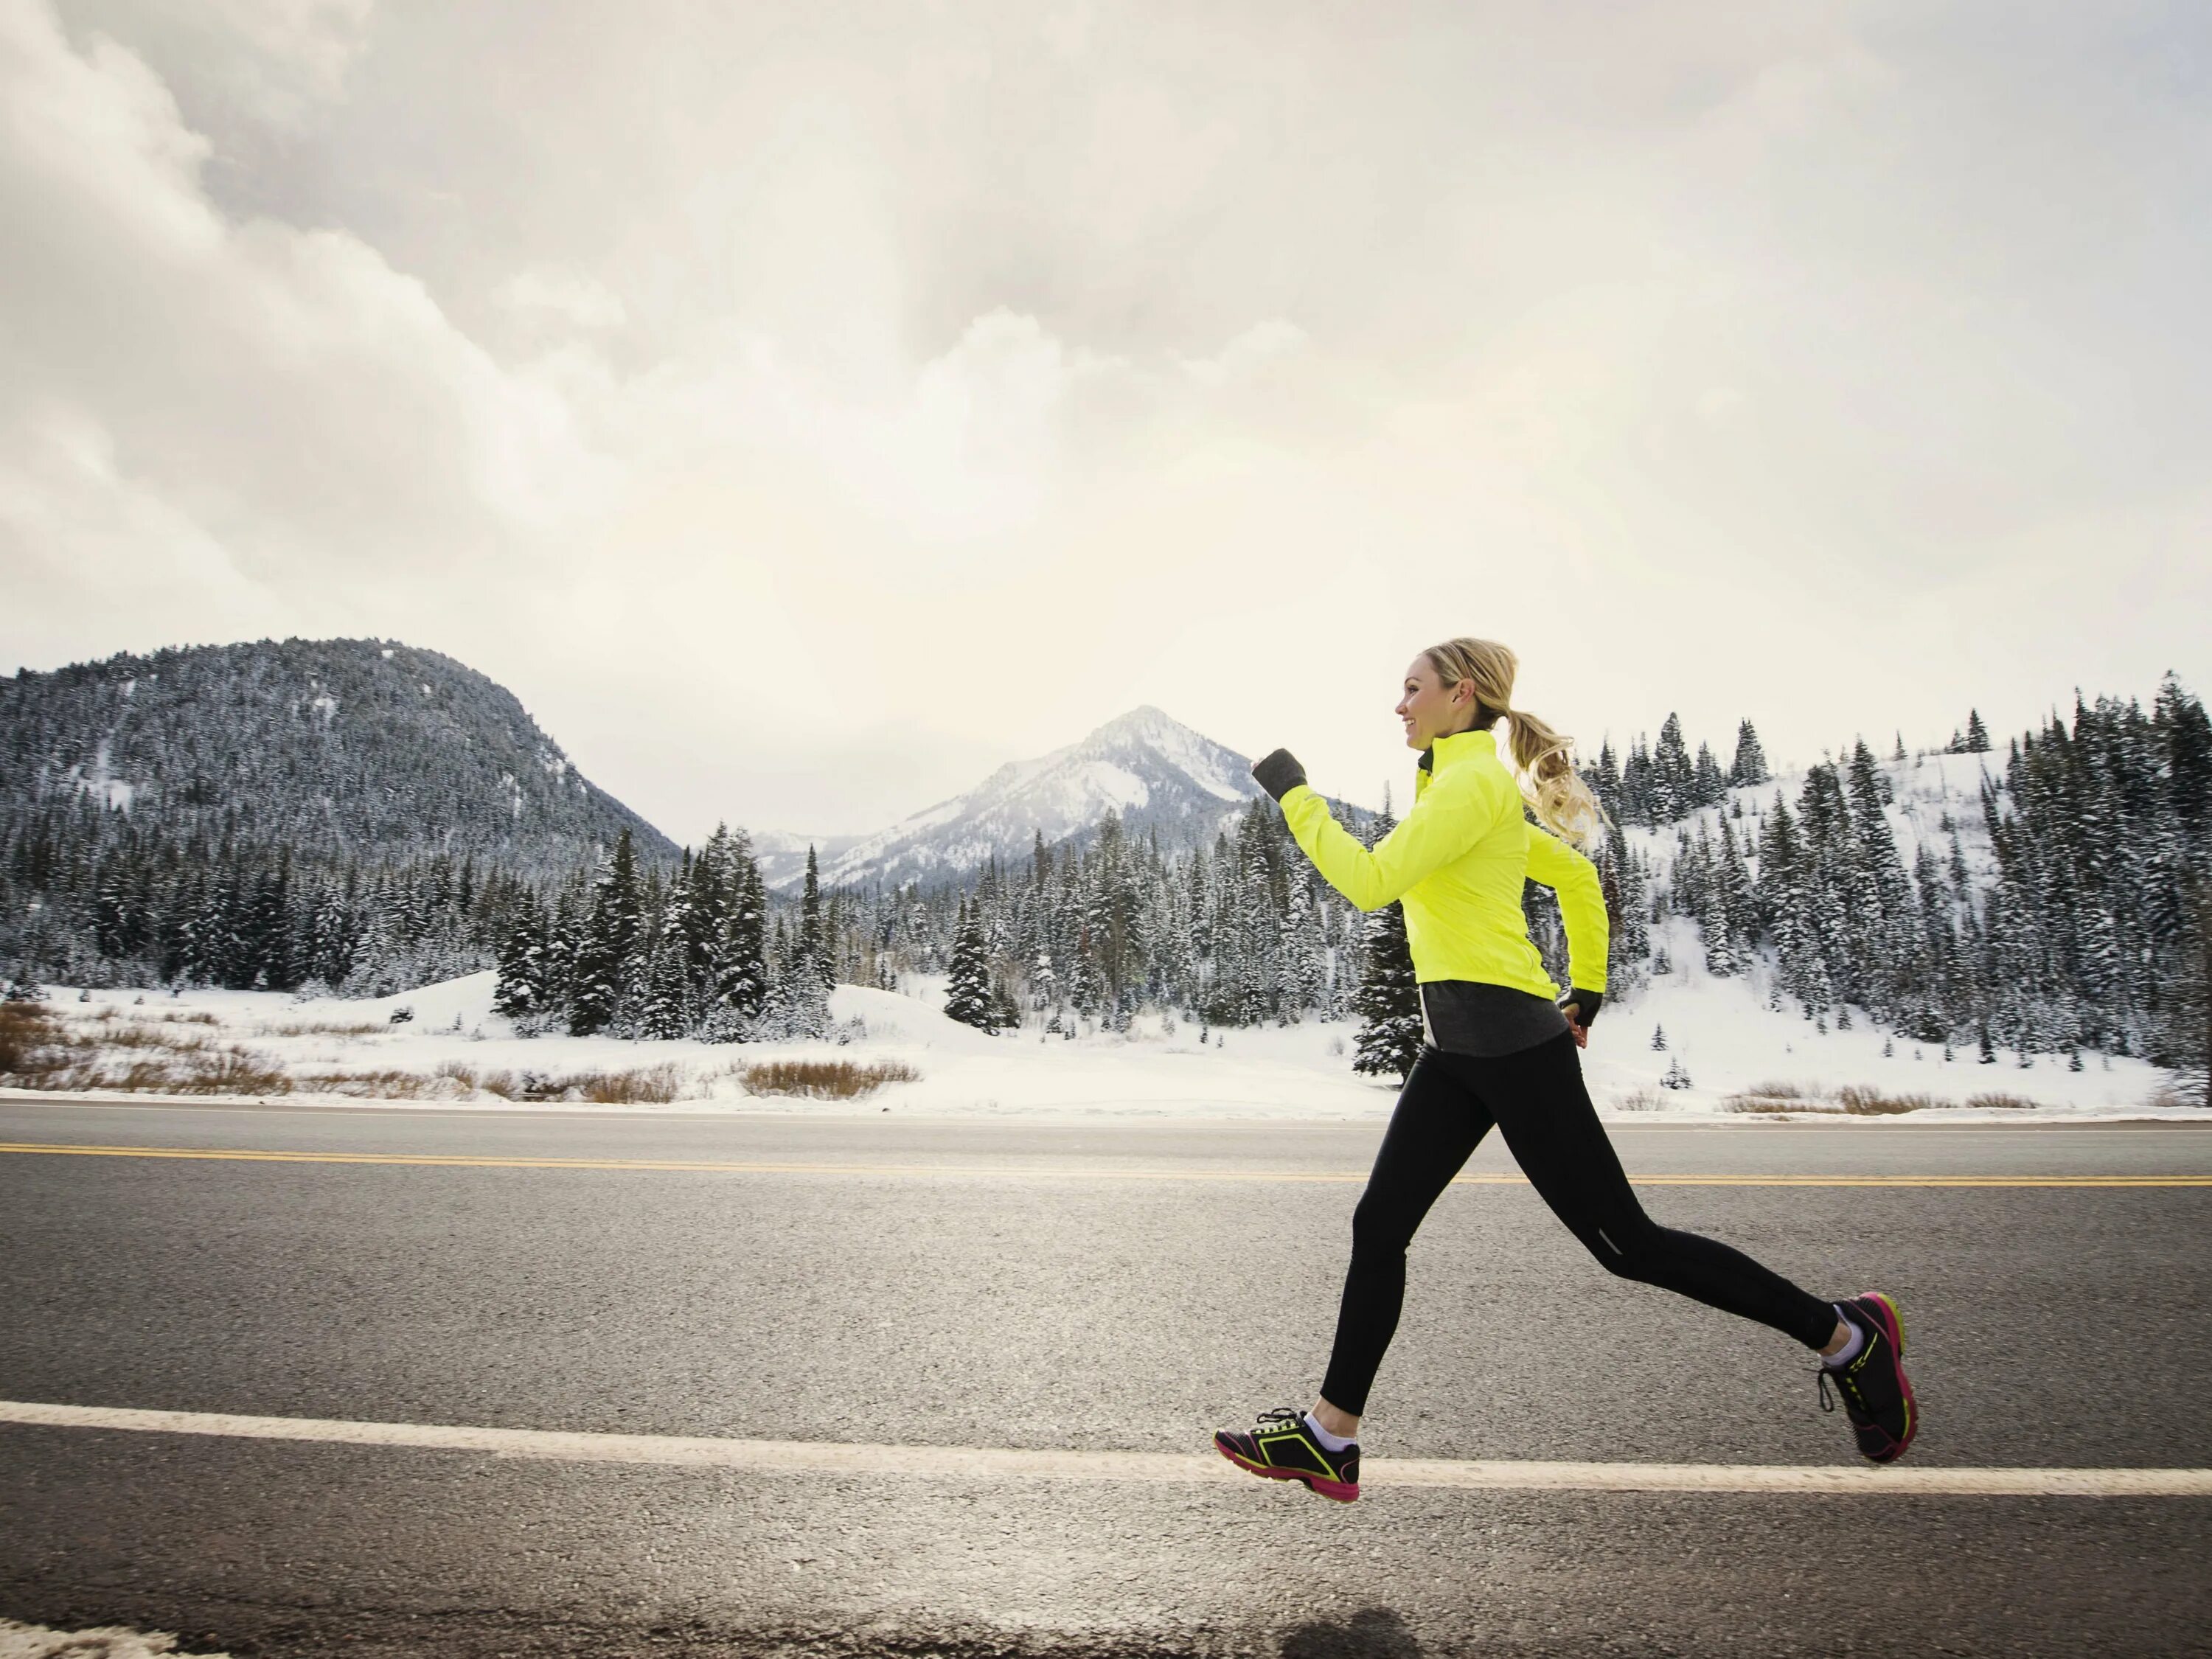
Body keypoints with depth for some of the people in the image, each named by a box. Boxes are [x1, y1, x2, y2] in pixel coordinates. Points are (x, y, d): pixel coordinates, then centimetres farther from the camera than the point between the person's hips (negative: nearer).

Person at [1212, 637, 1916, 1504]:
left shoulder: (1472, 781, -12)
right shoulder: (1472, 785, 17)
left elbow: (1370, 881, -21)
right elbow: (1577, 878, 25)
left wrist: (1294, 795, -11)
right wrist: (1584, 992, 27)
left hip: (1510, 1041, -10)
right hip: (1458, 1048, 10)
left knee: (1625, 1243, 2)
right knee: (1378, 1228, 7)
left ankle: (1845, 1335, 22)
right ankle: (1329, 1439, 16)